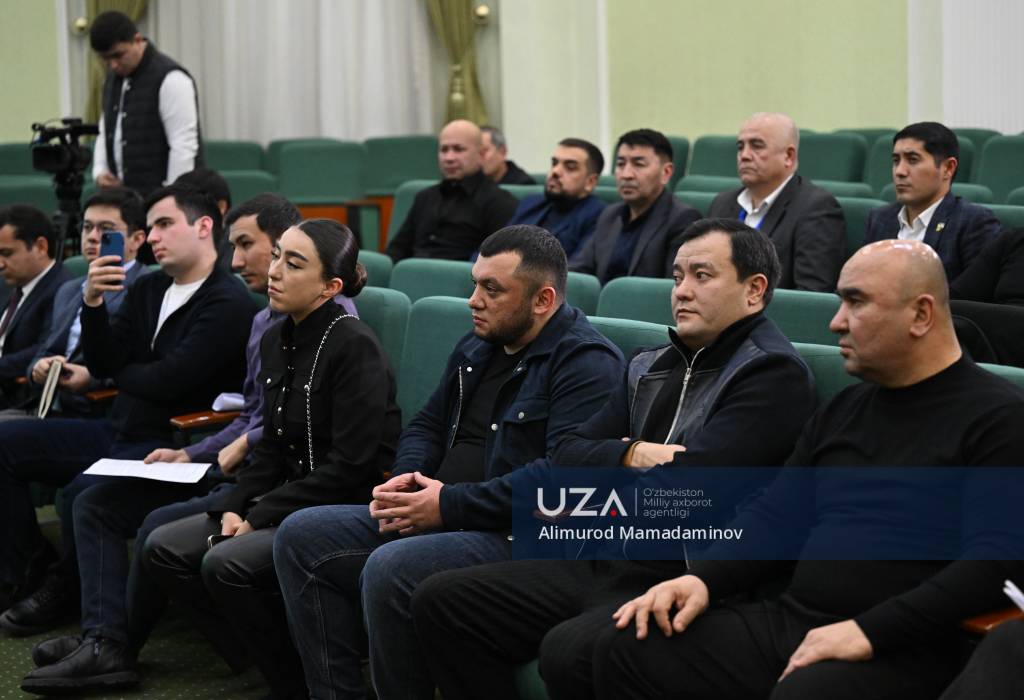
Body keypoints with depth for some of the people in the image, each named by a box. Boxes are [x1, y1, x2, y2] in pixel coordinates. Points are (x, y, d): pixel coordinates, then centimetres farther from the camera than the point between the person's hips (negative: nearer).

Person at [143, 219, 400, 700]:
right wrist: (234, 508, -2)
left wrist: (260, 518, -17)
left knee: (227, 563, -27)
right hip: (286, 506, 9)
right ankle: (264, 648, 3)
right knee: (164, 549, -4)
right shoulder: (276, 341, 9)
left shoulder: (354, 346, -16)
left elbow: (350, 465, -20)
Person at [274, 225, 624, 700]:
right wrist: (405, 479, 1)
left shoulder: (587, 362, -12)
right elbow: (427, 425, 26)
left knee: (389, 569, -33)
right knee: (301, 536, 0)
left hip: (518, 537, -10)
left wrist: (449, 505, -20)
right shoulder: (474, 350, 18)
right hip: (434, 517, 10)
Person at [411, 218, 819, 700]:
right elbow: (567, 456, 13)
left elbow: (686, 484, -19)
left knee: (567, 651, -34)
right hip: (605, 565, 8)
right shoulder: (650, 368, 18)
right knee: (439, 601, -1)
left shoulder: (774, 374, -8)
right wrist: (632, 456, -7)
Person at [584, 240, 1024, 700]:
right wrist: (702, 579, 3)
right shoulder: (844, 410, 21)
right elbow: (775, 517, 22)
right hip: (787, 621, 7)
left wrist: (869, 631, -21)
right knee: (623, 650, -12)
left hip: (897, 649, -7)